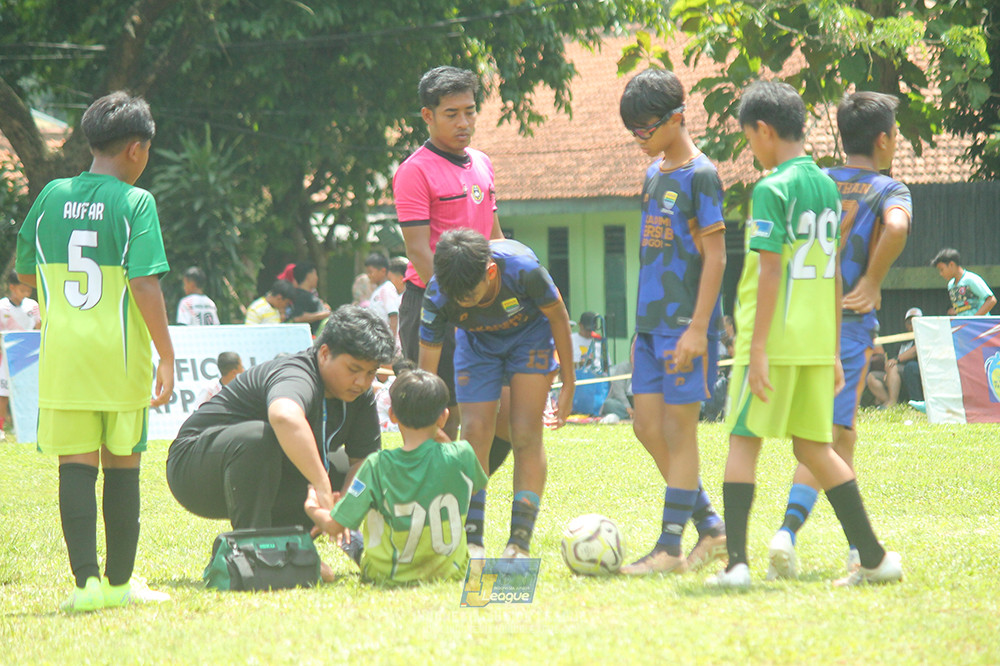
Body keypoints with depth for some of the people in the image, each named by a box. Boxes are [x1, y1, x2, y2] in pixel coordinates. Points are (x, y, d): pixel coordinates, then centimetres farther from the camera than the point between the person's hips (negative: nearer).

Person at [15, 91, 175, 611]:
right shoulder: (134, 202, -6)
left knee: (76, 466, 2)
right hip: (120, 353, -3)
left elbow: (24, 272, 16)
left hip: (60, 354, 3)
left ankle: (87, 581, -8)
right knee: (122, 467, 9)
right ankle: (119, 581, 17)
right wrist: (167, 356, -9)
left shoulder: (52, 197, 6)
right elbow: (145, 284, -13)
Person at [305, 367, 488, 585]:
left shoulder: (377, 467, -21)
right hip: (450, 572, 1)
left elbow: (333, 526, -15)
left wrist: (311, 508, 8)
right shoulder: (461, 455, -17)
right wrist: (439, 435, 16)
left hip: (386, 575, -1)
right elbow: (479, 486, 9)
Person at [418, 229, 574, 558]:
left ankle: (520, 542, -9)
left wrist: (568, 382, -8)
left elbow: (558, 316, -17)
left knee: (525, 435, -11)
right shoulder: (438, 297, -32)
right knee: (474, 434, -10)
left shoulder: (523, 270, -38)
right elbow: (426, 372, -24)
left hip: (530, 334, -2)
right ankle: (471, 541, -2)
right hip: (478, 343, 2)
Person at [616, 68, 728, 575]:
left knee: (678, 429, -6)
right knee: (648, 426, 7)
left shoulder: (700, 176, -11)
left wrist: (698, 328, -19)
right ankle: (711, 527, 17)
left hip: (686, 323, -9)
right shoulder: (653, 174, 15)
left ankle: (670, 548, -2)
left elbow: (714, 255, -14)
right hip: (652, 322, 9)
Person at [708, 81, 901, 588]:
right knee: (814, 447, 13)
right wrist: (833, 352, 21)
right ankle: (874, 557, 11)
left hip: (774, 335, -7)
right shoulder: (827, 186, 12)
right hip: (817, 340, 7)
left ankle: (736, 562, -6)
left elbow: (771, 271, -16)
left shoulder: (771, 190, -11)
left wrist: (757, 348, -16)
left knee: (744, 440, 0)